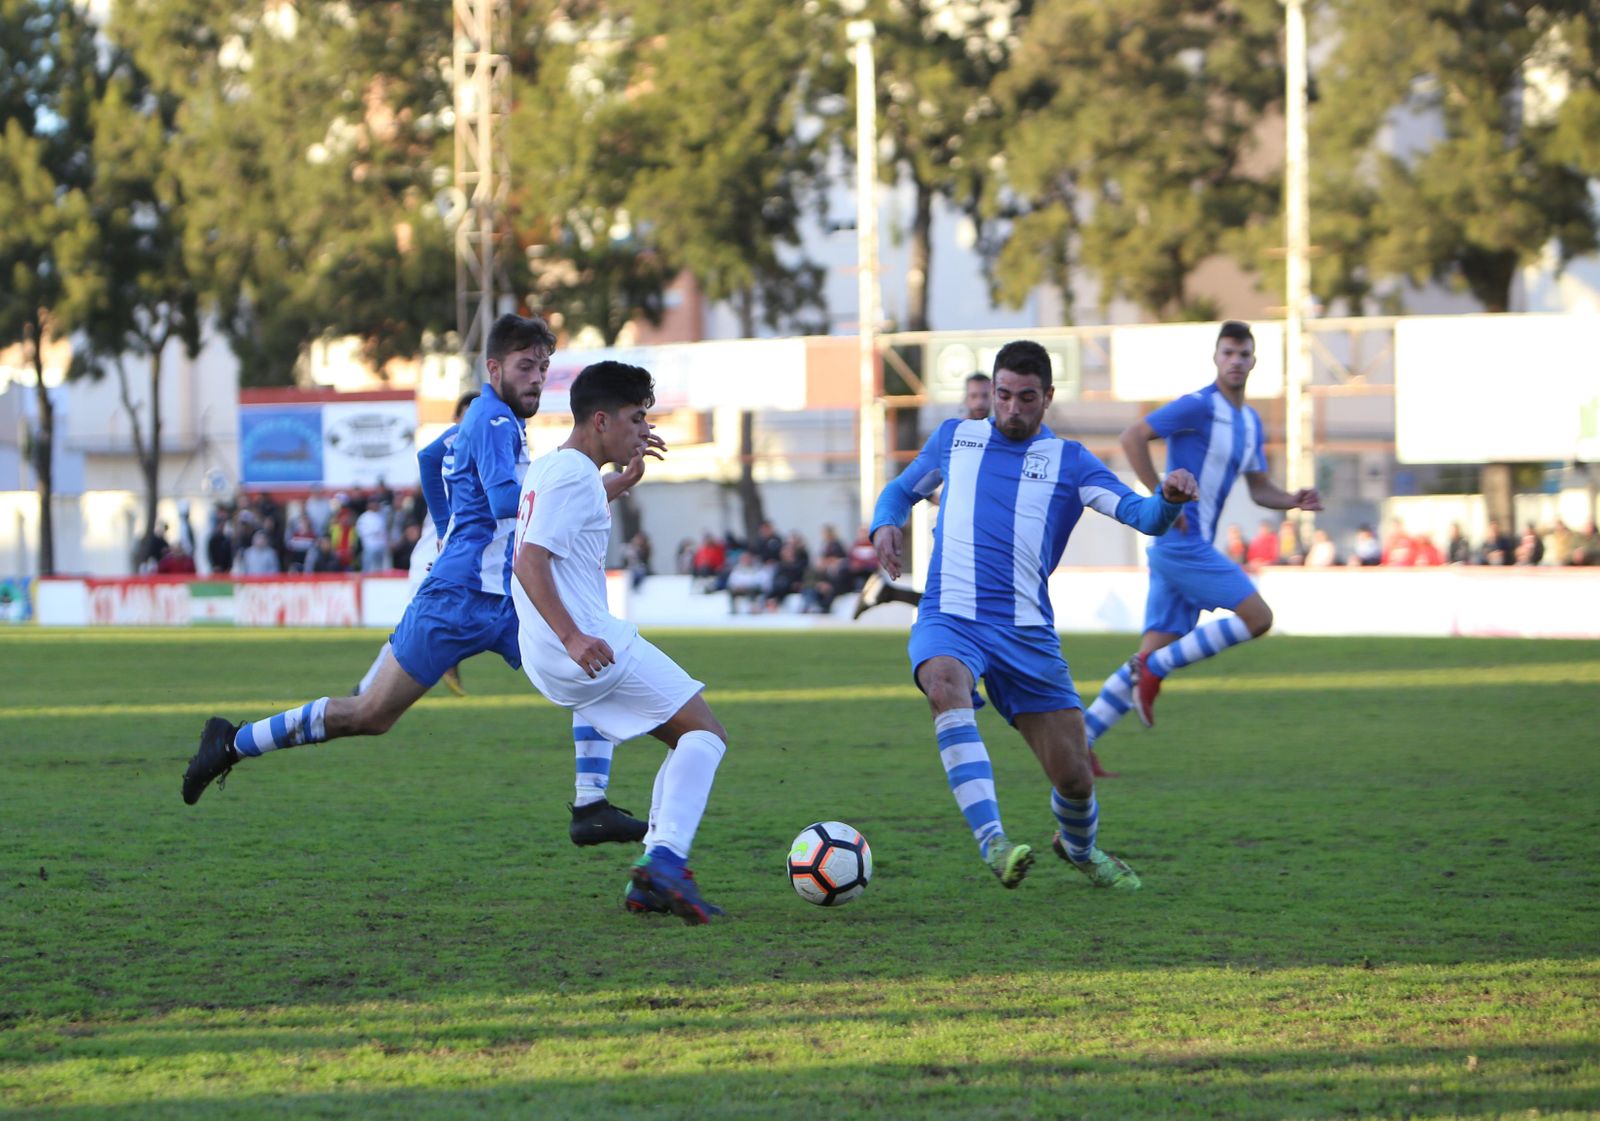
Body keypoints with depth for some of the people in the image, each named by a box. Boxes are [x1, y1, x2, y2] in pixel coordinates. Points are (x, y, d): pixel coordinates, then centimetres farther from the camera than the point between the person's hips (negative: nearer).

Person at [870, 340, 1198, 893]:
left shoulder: (1068, 460, 8)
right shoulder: (954, 437, 13)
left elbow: (1141, 515, -5)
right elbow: (902, 489, 29)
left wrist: (1169, 497, -29)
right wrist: (885, 523, 5)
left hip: (1028, 634, 1)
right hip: (949, 620, -1)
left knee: (1073, 777, 1)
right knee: (945, 684, -38)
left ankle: (1078, 847, 39)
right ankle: (993, 843, -47)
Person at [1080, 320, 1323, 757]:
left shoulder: (1251, 422, 18)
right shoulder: (1198, 406, -9)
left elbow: (1260, 490, 24)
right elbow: (1133, 437, -14)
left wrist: (1294, 501, 3)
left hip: (1192, 548, 9)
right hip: (1182, 544, -9)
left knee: (1155, 654, 5)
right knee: (1258, 618, -12)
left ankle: (1079, 739, 4)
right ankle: (1153, 669, -8)